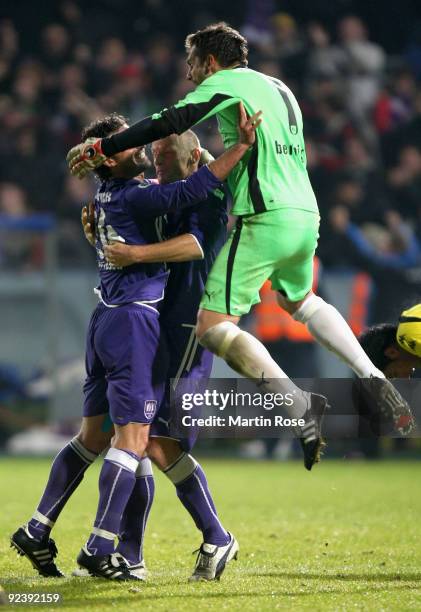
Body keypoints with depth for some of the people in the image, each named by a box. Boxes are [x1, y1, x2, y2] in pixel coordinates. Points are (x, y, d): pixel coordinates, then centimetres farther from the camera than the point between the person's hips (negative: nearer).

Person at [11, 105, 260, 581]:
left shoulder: (107, 195, 13)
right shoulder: (132, 197, -14)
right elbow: (188, 192, -27)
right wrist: (242, 146, -27)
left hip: (107, 319, 9)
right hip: (133, 319, -9)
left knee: (92, 435, 14)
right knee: (133, 437, -8)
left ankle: (37, 532, 14)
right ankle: (99, 548, -11)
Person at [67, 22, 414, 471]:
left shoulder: (225, 83, -3)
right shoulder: (279, 89, 22)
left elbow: (166, 124, -13)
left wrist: (99, 148, -8)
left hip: (264, 221, -8)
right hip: (306, 215, 9)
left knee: (212, 326, -7)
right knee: (298, 301, 34)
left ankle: (301, 406, -21)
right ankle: (374, 380, 18)